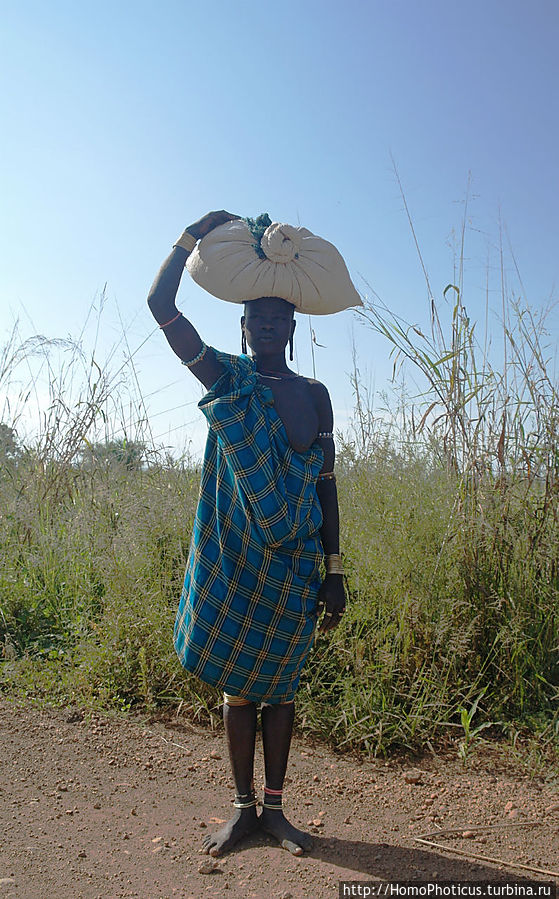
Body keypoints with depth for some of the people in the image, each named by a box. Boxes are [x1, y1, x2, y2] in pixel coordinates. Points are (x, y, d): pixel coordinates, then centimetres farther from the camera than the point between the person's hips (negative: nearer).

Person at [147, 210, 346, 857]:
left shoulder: (314, 393, 8)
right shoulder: (224, 375, 3)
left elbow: (326, 483, 6)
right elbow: (161, 305, -5)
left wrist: (335, 572, 3)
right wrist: (197, 233, -5)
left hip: (295, 561, 2)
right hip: (233, 556, -1)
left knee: (279, 683, 11)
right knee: (237, 683, 10)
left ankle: (274, 807, 27)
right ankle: (244, 806, 27)